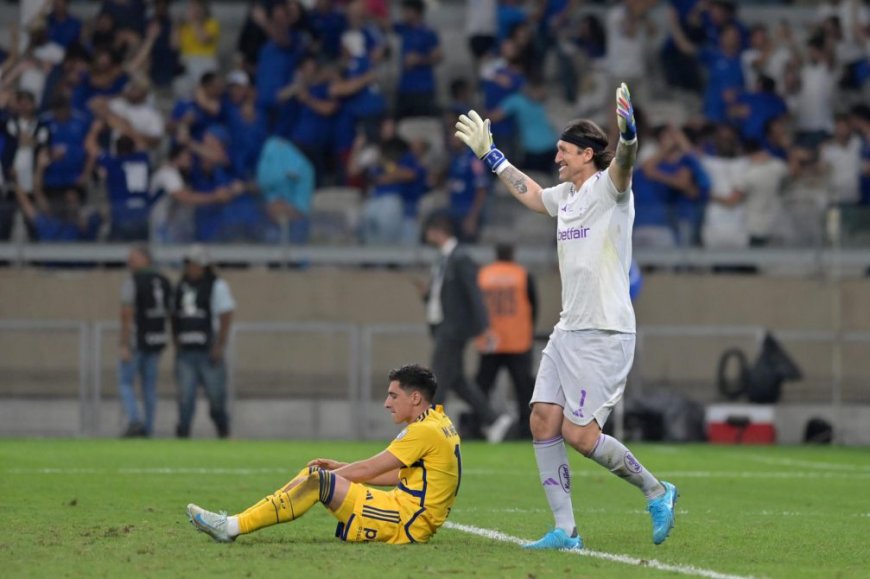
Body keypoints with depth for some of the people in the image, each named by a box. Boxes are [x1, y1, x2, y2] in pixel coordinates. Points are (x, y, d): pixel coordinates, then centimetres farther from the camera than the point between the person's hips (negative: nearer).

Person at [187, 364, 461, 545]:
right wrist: (340, 468, 13)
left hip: (407, 523, -10)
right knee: (313, 476, 6)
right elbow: (397, 476, 18)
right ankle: (233, 523, -2)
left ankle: (233, 527, -21)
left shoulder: (425, 431, -15)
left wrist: (323, 476, -2)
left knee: (315, 479, -20)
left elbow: (367, 469, -12)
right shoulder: (438, 423, 16)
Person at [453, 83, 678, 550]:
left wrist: (627, 133, -53)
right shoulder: (565, 195, 16)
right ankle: (565, 532, 4)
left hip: (604, 334, -9)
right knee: (543, 422, 1)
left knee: (579, 434, -11)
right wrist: (490, 156, 41)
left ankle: (656, 491, 8)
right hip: (568, 331, 9)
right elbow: (531, 194, 38)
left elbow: (623, 164, -32)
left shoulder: (608, 188, -9)